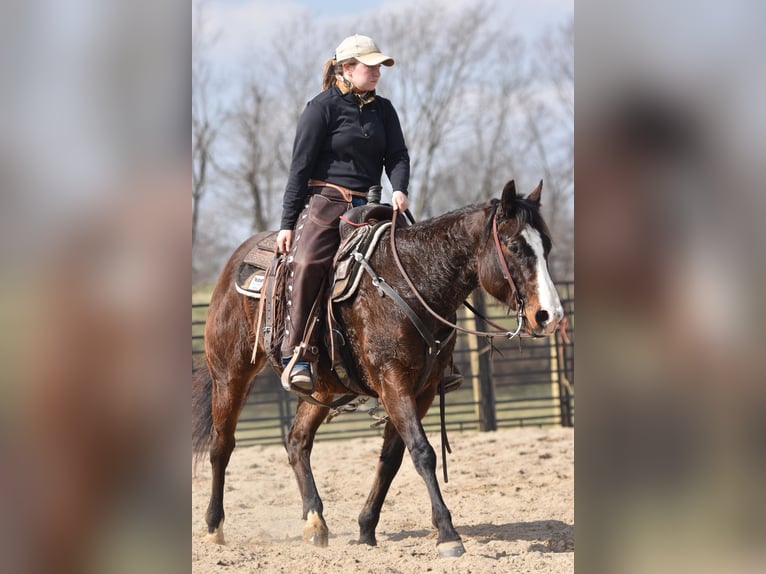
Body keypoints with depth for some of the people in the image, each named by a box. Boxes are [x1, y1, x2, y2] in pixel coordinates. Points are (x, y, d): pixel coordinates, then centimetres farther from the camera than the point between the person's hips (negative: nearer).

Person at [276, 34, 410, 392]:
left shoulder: (383, 110, 15)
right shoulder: (322, 107, -2)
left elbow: (397, 156, 8)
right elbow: (301, 166, -3)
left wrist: (399, 190, -16)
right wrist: (288, 223, -6)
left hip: (366, 206, 6)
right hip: (325, 201, -6)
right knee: (305, 262, -31)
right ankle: (298, 356, -31)